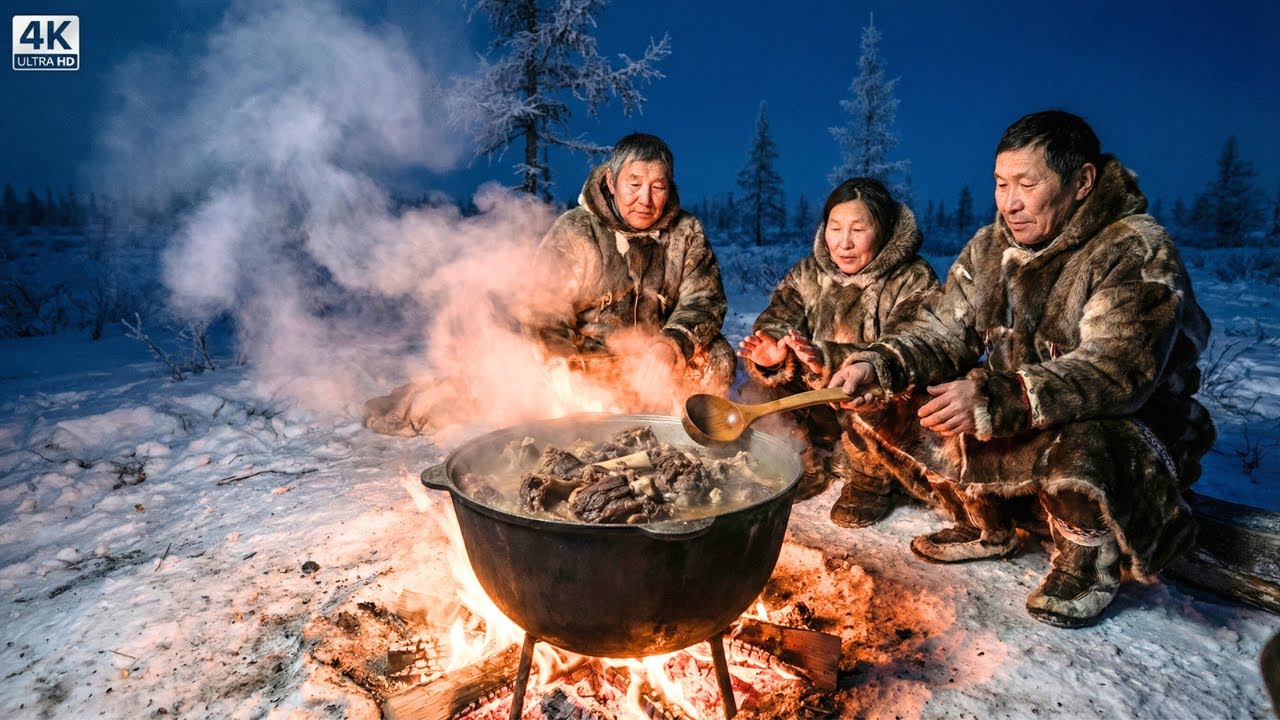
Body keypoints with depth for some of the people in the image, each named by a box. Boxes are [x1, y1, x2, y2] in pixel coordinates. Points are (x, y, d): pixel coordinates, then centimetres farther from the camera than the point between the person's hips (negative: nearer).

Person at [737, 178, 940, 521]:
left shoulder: (914, 281, -11)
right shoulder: (808, 273, 4)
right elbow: (777, 319, -9)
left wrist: (830, 360, -43)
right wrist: (772, 351, -35)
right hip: (819, 412, 5)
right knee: (756, 393, -14)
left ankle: (873, 482, -6)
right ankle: (811, 468, 8)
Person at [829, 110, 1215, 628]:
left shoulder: (1138, 253, -20)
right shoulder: (990, 246, 0)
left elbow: (1116, 372, -32)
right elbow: (943, 329, -4)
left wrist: (994, 399, -45)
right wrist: (877, 365, -24)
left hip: (1124, 423, -6)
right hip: (1019, 424, 7)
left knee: (1075, 450, -37)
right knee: (920, 413, -11)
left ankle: (1089, 562, -3)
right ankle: (986, 528, 14)